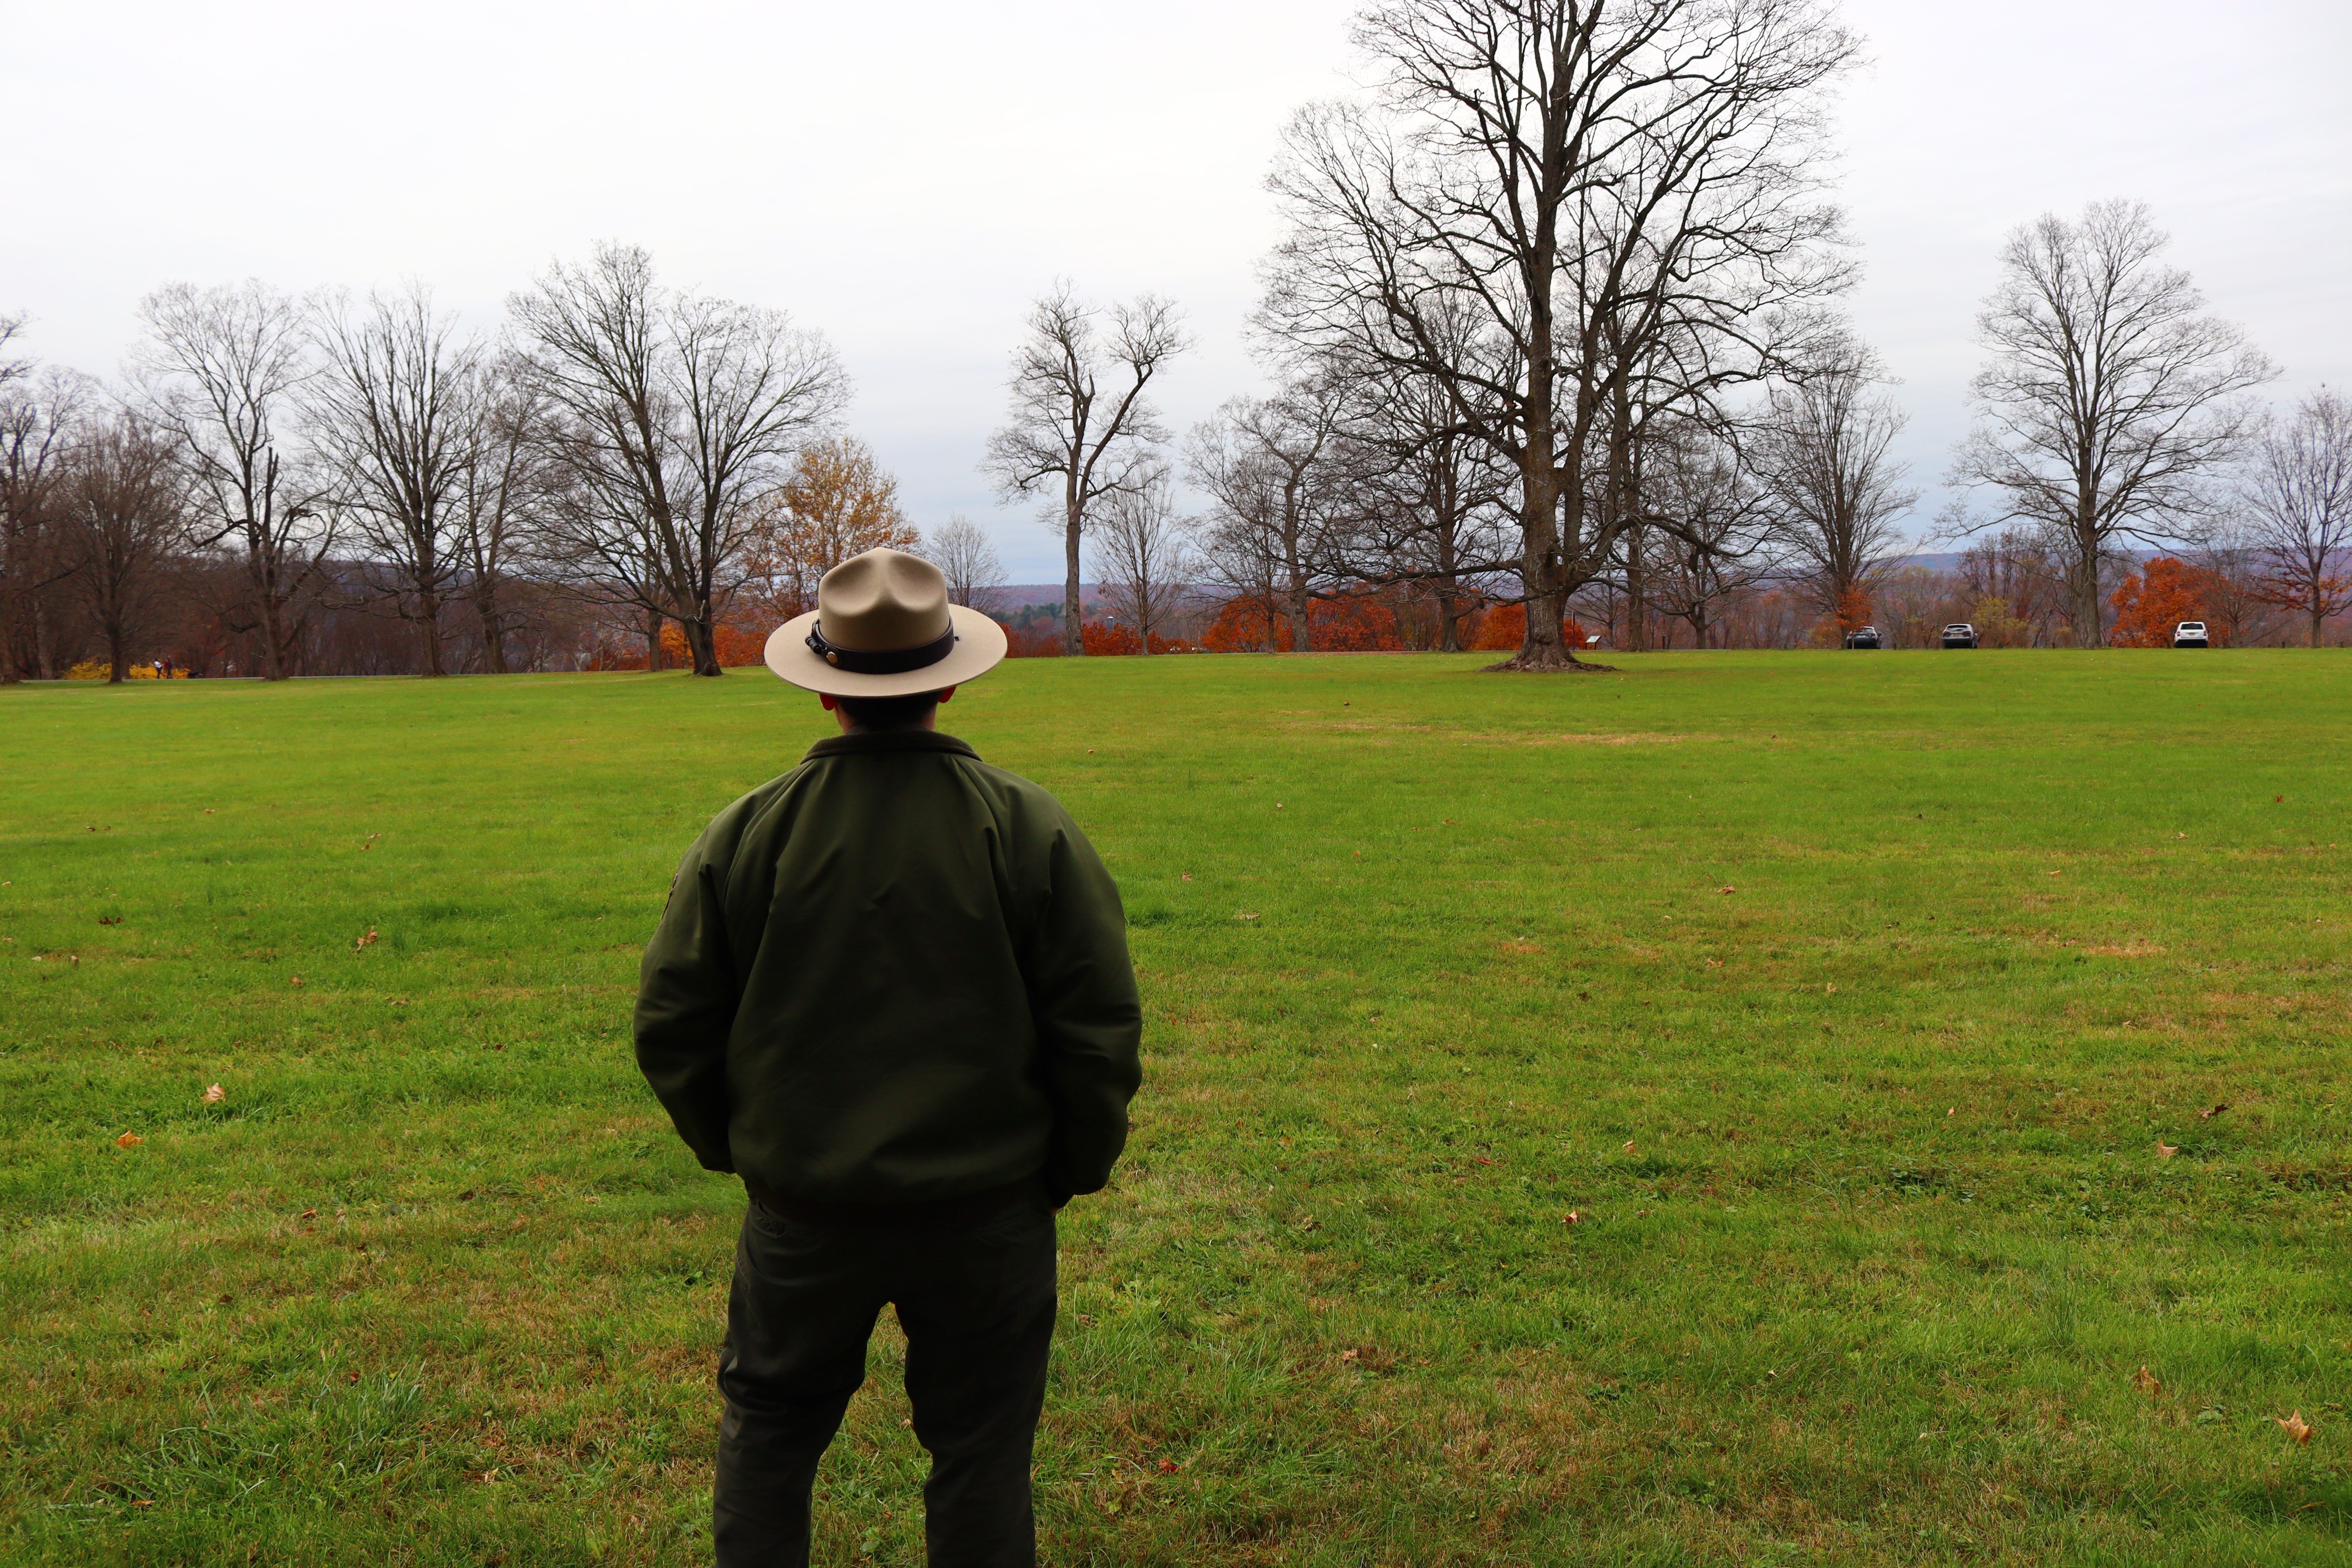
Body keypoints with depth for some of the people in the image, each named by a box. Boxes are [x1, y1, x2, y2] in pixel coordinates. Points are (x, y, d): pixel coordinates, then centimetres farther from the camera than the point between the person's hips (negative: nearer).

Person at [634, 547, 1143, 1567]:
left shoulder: (748, 833, -8)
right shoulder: (1030, 829, -10)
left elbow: (672, 1024, -2)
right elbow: (1100, 1025, -9)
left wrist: (732, 1144, 15)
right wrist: (1074, 1167, 6)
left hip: (802, 1206, 1)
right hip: (987, 1208, -1)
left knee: (767, 1429, 22)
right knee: (979, 1453, 14)